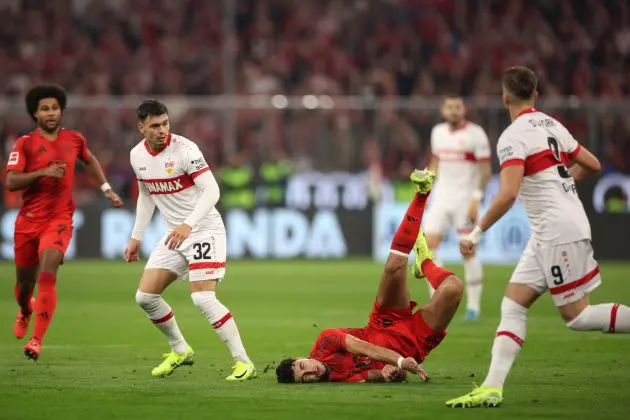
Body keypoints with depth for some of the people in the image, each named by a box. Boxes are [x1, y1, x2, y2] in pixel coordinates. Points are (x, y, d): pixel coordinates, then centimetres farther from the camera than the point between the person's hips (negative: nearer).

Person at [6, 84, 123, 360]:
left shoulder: (74, 140, 5)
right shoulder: (25, 144, -4)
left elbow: (90, 161, 28)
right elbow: (10, 182, -13)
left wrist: (106, 189, 22)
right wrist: (43, 172, -23)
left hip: (59, 220, 0)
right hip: (28, 221, 0)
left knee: (47, 276, -22)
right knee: (24, 283, 13)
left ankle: (37, 341, -22)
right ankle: (26, 311, 50)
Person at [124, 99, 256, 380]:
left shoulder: (185, 149, -19)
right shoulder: (137, 156, 2)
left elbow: (212, 190, -25)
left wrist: (188, 225, -37)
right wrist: (136, 237, 18)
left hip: (204, 230, -7)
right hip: (174, 235, 7)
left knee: (203, 298, -21)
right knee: (145, 296, 3)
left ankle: (243, 362, -15)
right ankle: (180, 351, 24)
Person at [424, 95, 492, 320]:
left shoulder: (475, 134, -8)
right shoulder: (438, 132, 10)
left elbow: (486, 169, -9)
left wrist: (476, 199, -17)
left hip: (465, 198, -5)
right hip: (441, 196, 5)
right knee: (429, 243, -8)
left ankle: (473, 305, 5)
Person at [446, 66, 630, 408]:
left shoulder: (513, 136, -14)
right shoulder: (552, 125, 12)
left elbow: (508, 194, -25)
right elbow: (592, 165, 20)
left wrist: (476, 233, -19)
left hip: (559, 232, -9)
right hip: (548, 235, 9)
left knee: (576, 316, -4)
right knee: (512, 306, 4)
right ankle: (492, 387, -2)